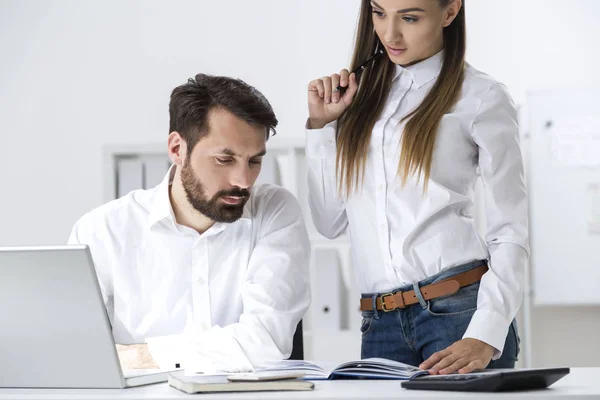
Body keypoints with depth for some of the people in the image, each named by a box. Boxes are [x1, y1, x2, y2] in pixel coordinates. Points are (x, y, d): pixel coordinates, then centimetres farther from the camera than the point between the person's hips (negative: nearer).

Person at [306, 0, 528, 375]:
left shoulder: (482, 98, -1)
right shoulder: (360, 91, 15)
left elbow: (510, 234, -4)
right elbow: (331, 222, 15)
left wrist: (485, 338, -17)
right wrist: (321, 125, 6)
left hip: (460, 308, -4)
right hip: (381, 325, 4)